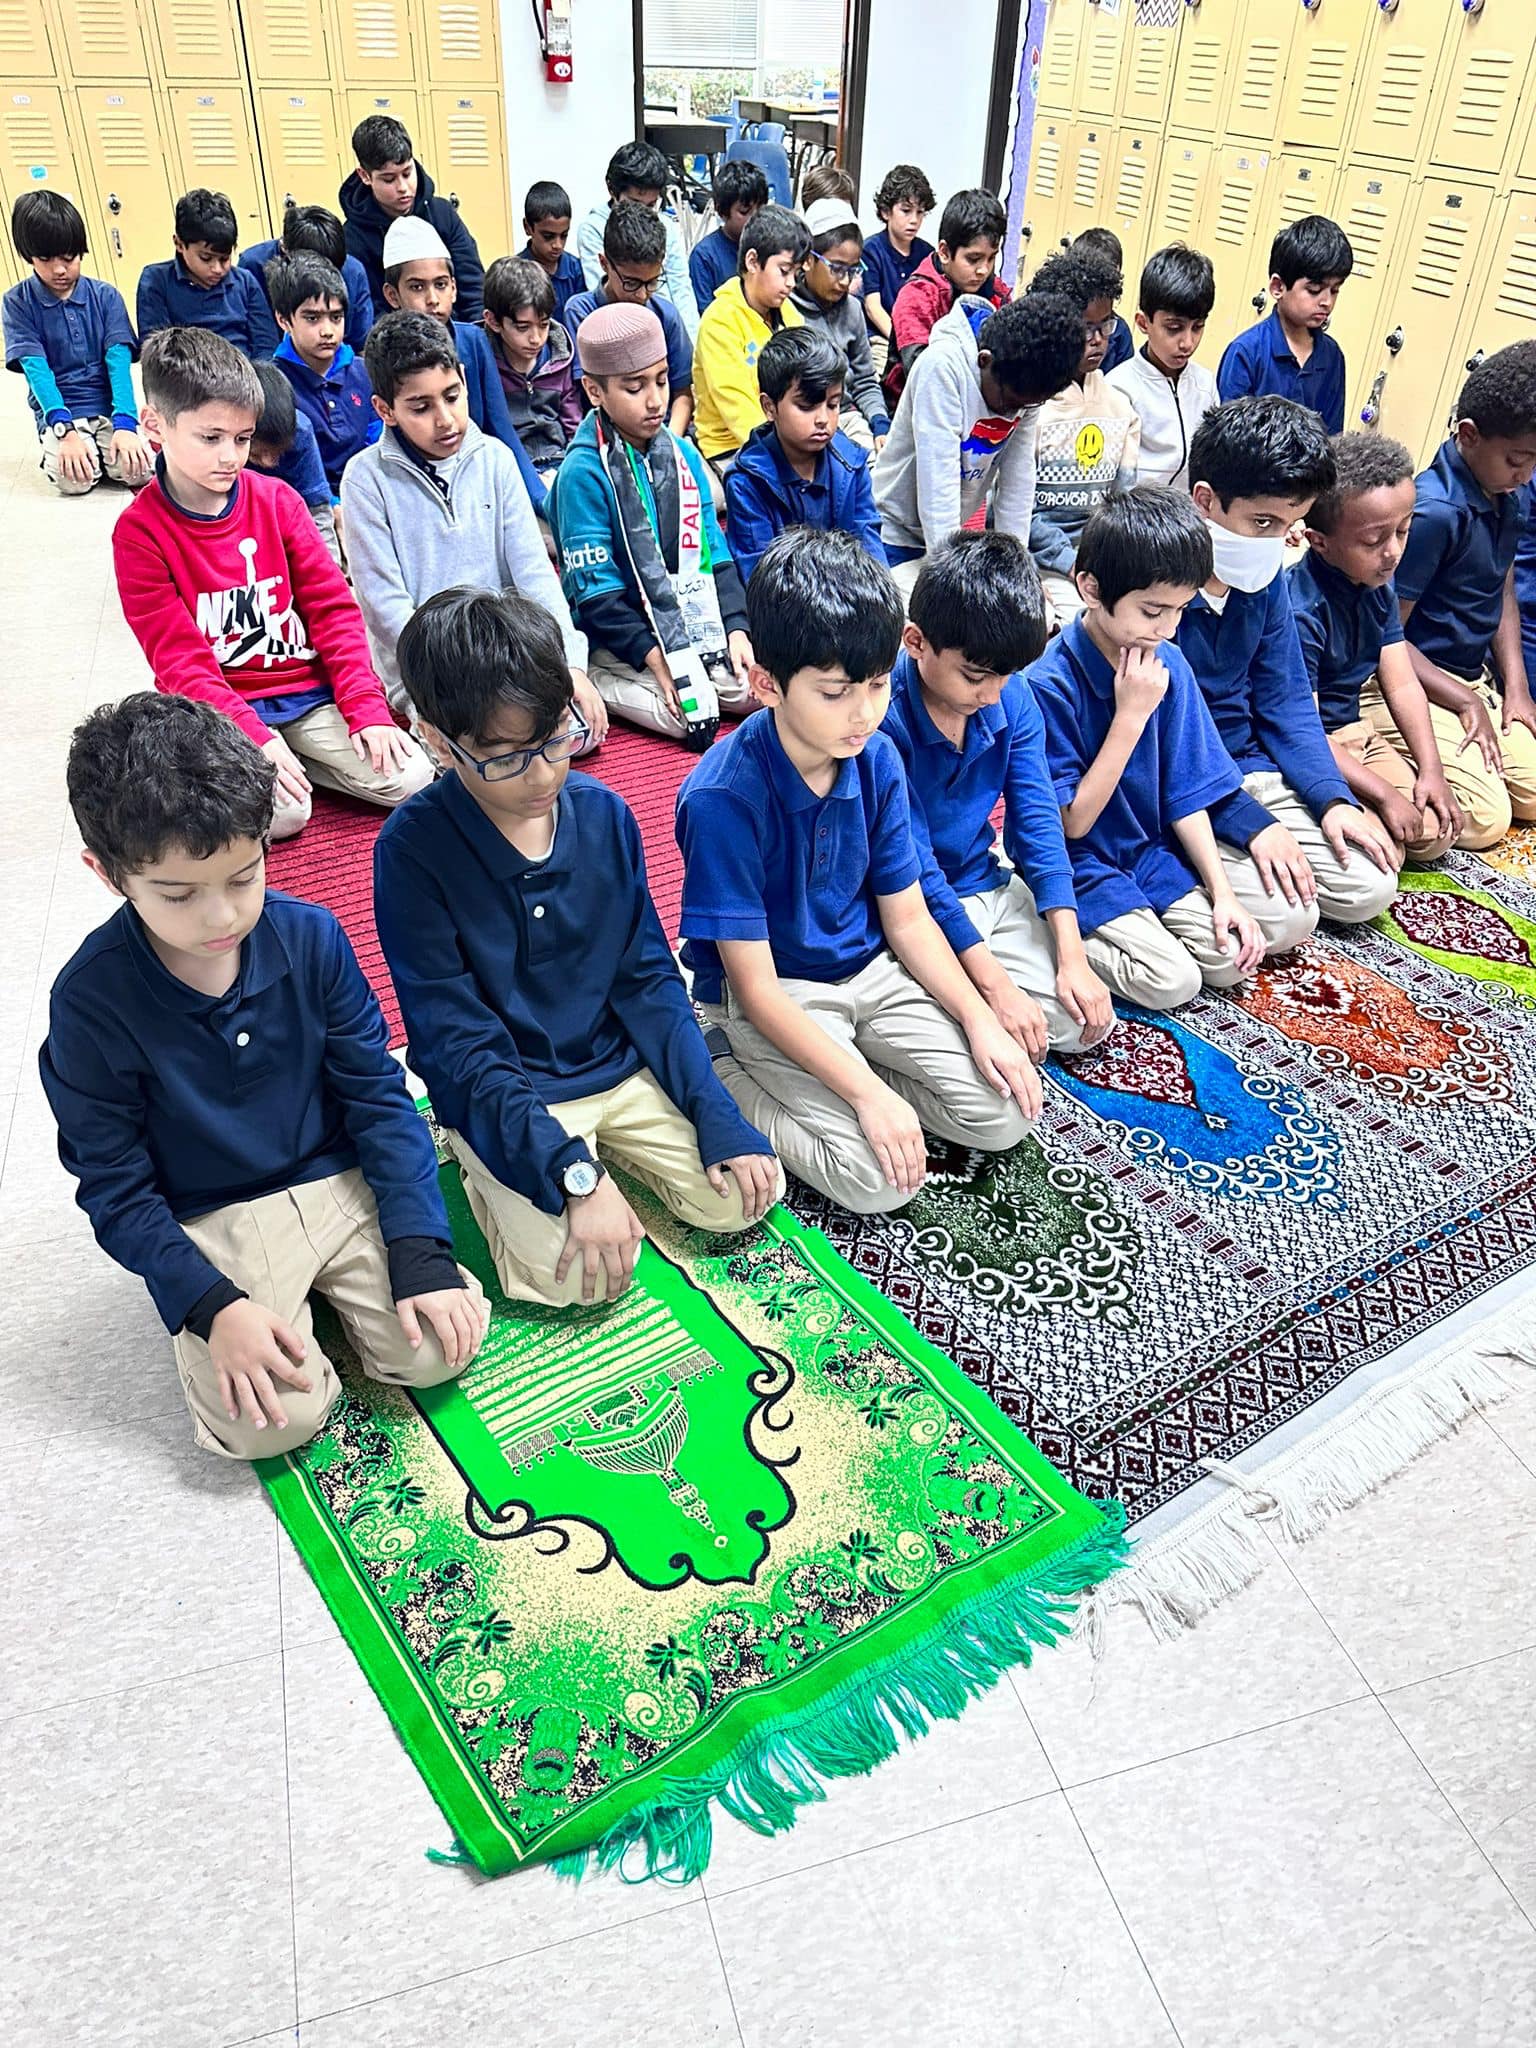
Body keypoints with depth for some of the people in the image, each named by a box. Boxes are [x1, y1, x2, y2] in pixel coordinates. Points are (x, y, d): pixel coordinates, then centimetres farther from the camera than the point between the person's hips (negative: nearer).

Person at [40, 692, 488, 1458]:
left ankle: (326, 1287, 14)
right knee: (271, 1420, -20)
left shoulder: (310, 935, -11)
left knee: (439, 1348, -14)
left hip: (340, 1185, 2)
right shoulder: (90, 998, -16)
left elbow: (379, 1097, -5)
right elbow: (116, 1190, -8)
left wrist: (422, 1253, -12)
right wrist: (212, 1306, -19)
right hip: (209, 1225, -2)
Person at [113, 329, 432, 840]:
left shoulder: (276, 500, 3)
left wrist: (366, 707, -10)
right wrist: (253, 736, -25)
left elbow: (332, 607, 2)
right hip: (218, 708, -3)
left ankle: (291, 755, 9)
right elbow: (178, 658, -11)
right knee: (278, 814, -28)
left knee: (411, 779, -14)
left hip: (307, 693, 4)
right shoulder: (139, 531, -7)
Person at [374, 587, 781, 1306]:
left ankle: (608, 1151, 17)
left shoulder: (604, 814, -6)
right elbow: (455, 1045, -18)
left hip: (621, 1069, 4)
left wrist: (720, 1121, -8)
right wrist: (576, 1178, -26)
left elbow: (650, 981, 1)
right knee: (576, 1275, -23)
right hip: (500, 1096, -4)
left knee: (744, 1195, -7)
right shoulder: (412, 848, -18)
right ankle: (482, 1178, 8)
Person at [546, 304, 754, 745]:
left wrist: (735, 627, -4)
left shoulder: (684, 455, 6)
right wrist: (657, 659, -21)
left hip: (694, 627, 6)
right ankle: (597, 686, -2)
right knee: (691, 716, -24)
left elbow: (714, 552, 10)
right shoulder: (583, 472, -13)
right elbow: (596, 592, -15)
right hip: (617, 642, -5)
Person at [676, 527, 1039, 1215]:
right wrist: (869, 1092, -25)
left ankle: (812, 1082, 8)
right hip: (771, 999, -6)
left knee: (1004, 1115, -4)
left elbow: (907, 917, 3)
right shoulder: (723, 797, -25)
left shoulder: (878, 759, -7)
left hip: (868, 972, 6)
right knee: (880, 1179, -20)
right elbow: (756, 986, -22)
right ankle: (728, 1075, 1)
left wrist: (981, 1020, -7)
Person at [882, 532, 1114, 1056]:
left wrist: (1073, 959, -12)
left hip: (993, 889, 6)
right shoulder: (881, 717, -24)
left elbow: (1037, 820, -4)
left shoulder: (1012, 696, -5)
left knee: (1088, 1023, -3)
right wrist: (996, 984, -24)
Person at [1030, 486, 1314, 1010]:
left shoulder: (1167, 663, -2)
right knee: (1173, 979, -24)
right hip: (1082, 866, -6)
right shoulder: (1048, 685, -21)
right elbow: (1074, 821, -19)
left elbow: (1186, 791, 3)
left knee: (1294, 917, 1)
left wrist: (1222, 893, -5)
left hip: (1155, 849, 7)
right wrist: (1131, 715, -24)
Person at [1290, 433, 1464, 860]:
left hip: (1359, 730, 8)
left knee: (1437, 830, 1)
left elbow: (1402, 683, 5)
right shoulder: (1300, 611, -25)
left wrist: (1431, 770, -5)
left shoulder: (1379, 583, 1)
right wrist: (1384, 794, -21)